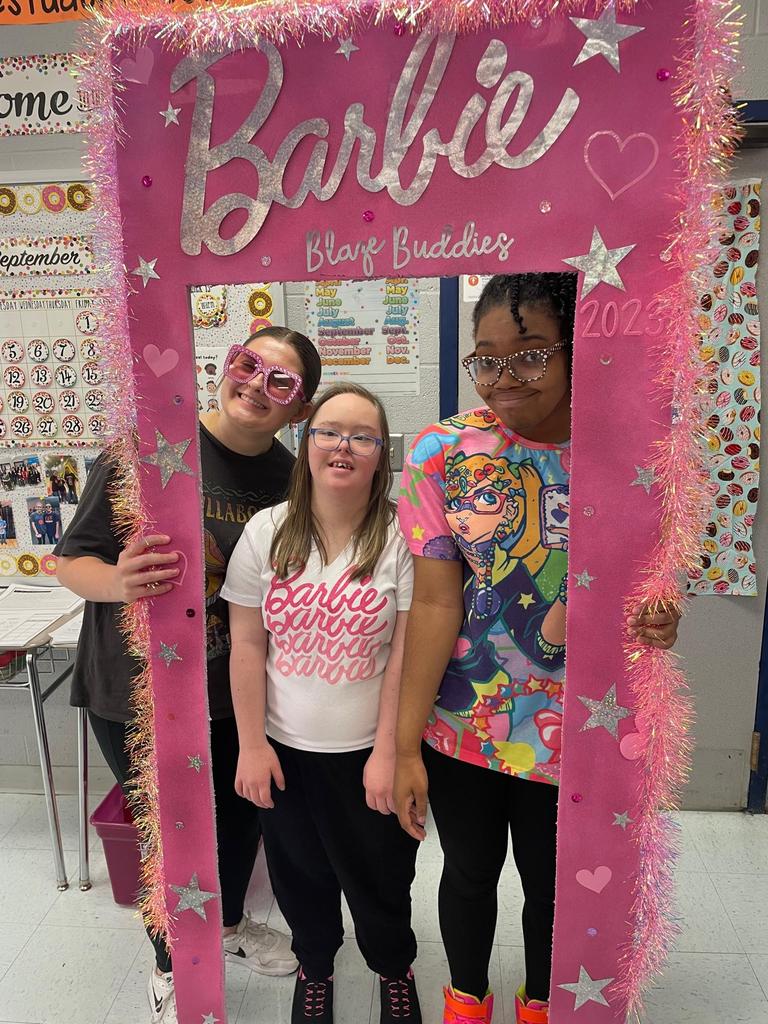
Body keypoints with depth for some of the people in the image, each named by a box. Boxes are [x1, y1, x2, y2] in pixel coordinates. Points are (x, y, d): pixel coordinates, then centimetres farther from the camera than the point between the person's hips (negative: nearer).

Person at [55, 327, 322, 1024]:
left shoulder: (288, 477, -6)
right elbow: (72, 561, -13)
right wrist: (116, 582, -34)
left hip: (234, 690, 4)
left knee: (242, 814, 21)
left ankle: (230, 925, 55)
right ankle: (171, 966, 46)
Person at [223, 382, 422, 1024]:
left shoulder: (400, 537, -12)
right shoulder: (267, 532, -5)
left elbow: (406, 653, -12)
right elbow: (247, 645, -3)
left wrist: (387, 752, -11)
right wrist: (252, 744, -4)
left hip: (368, 751, -2)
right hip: (285, 749, 2)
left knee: (379, 877, 17)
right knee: (300, 874, 22)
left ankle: (395, 969, 49)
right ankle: (314, 965, 52)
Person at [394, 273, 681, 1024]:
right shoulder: (443, 452, -13)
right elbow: (435, 605, -13)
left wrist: (659, 618, -19)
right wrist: (405, 744, -12)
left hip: (571, 734, 1)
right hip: (463, 727, 0)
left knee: (552, 886, 21)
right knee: (470, 874, 21)